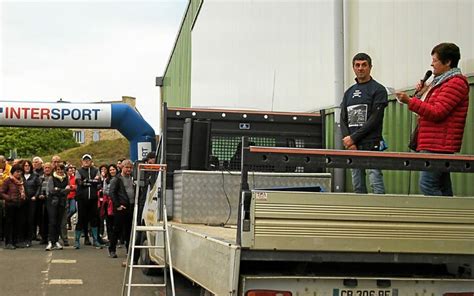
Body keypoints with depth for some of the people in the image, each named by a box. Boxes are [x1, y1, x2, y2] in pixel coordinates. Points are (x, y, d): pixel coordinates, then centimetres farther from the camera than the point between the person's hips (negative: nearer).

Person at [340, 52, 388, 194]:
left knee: (376, 184, -10)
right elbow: (343, 119, 13)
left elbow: (375, 119, -9)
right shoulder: (349, 92, 19)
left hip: (372, 145, -6)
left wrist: (353, 138, -12)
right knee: (358, 186, 8)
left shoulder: (378, 90, 0)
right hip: (352, 147, 6)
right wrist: (347, 140, -4)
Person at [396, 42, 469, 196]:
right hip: (435, 145, 10)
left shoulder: (456, 82, -10)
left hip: (438, 147, -10)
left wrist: (410, 101, -16)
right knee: (443, 189, 9)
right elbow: (432, 110, 29)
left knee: (427, 185, -15)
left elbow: (437, 113, -18)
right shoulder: (442, 81, 21)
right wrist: (423, 93, 12)